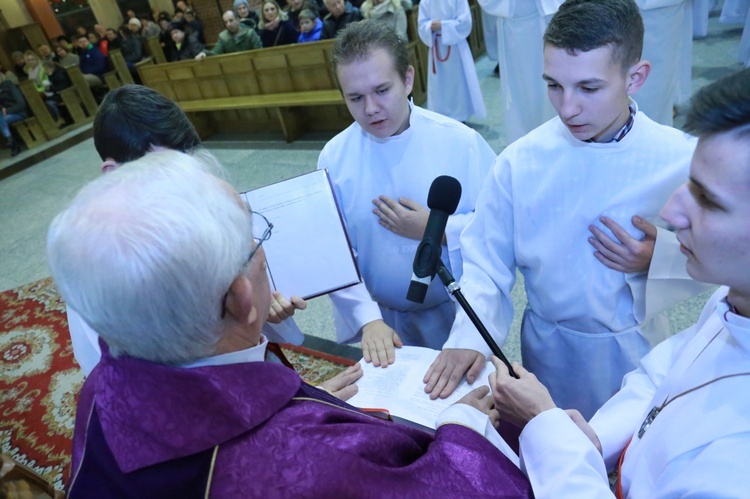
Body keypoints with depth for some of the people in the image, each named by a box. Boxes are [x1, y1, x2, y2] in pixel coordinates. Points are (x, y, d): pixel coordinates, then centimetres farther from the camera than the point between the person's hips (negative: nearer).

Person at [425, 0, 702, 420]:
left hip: (635, 351, 1)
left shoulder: (684, 160, -16)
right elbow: (486, 264, -13)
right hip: (548, 351, 0)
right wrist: (468, 336, -27)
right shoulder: (520, 161, -17)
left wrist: (659, 261, -22)